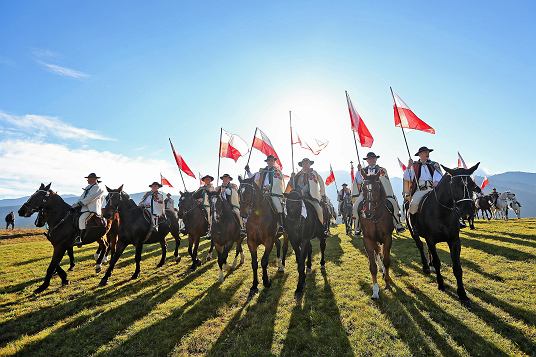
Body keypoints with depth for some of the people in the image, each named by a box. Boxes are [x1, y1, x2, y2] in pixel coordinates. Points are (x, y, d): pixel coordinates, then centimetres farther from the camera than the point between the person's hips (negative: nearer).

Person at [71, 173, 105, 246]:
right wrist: (76, 203, 5)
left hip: (92, 209, -11)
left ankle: (80, 239, -28)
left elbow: (90, 198, -18)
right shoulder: (88, 187, 21)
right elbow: (82, 197, 20)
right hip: (84, 207, 11)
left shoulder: (98, 188, -9)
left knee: (82, 219, -30)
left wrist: (79, 204, -18)